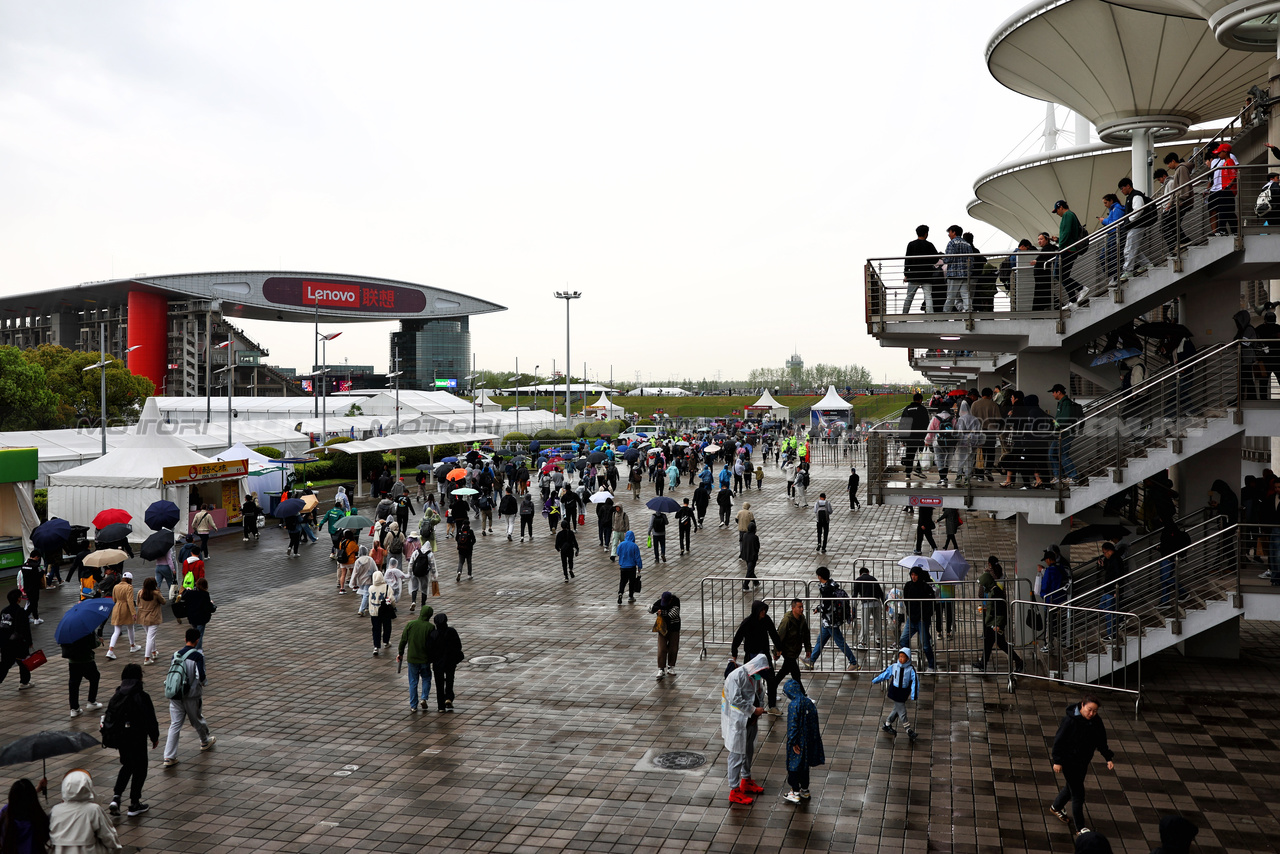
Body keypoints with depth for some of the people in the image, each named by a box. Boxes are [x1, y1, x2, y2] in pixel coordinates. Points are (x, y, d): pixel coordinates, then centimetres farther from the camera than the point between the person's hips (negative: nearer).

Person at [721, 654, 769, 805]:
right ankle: (734, 791, 4)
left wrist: (760, 708, 1)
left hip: (751, 722, 9)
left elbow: (759, 693, 18)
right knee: (737, 755, -3)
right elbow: (736, 700, -26)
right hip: (738, 723, -9)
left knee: (748, 752, 22)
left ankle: (746, 781, 40)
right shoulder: (736, 676, -23)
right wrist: (754, 710, -21)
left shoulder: (755, 677, 4)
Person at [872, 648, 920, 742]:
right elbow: (885, 674, 7)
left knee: (897, 710, 17)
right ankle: (909, 731, 8)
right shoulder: (893, 667, -7)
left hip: (904, 694, 2)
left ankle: (887, 725, 38)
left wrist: (914, 695, -22)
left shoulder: (911, 669, -11)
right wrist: (875, 681, 17)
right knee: (902, 712, -2)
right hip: (895, 693, -2)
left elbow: (915, 682, -14)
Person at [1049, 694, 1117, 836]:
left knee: (1072, 786, 24)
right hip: (1069, 761, -7)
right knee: (1078, 793, -2)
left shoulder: (1096, 721, -8)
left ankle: (1056, 807, 49)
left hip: (1083, 761, 7)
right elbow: (1059, 741, -19)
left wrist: (1109, 759, -3)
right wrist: (1057, 761, -17)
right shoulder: (1070, 720, -26)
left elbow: (1102, 742, 5)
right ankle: (1080, 828, 12)